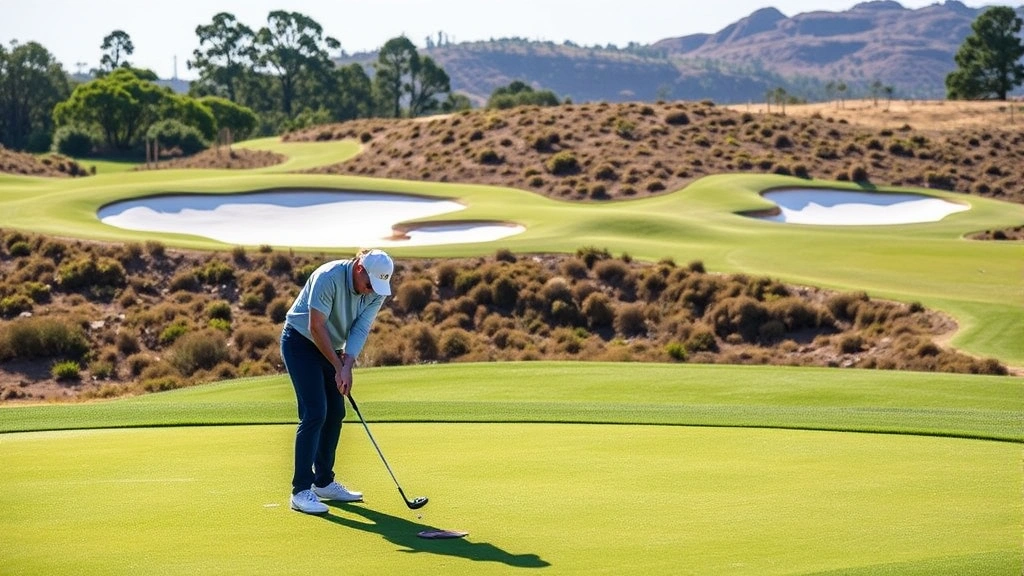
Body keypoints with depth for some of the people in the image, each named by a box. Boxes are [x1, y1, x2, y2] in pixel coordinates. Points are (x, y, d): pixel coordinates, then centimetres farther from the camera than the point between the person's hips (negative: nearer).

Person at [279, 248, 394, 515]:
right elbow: (316, 327, -25)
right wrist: (338, 366, -18)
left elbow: (360, 330, -10)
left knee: (335, 413, 7)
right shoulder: (329, 277, -29)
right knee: (314, 413, -16)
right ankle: (301, 490, -15)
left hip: (329, 347, 7)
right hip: (300, 341, -7)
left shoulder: (377, 291, -9)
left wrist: (347, 365, -24)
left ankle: (324, 482, 20)